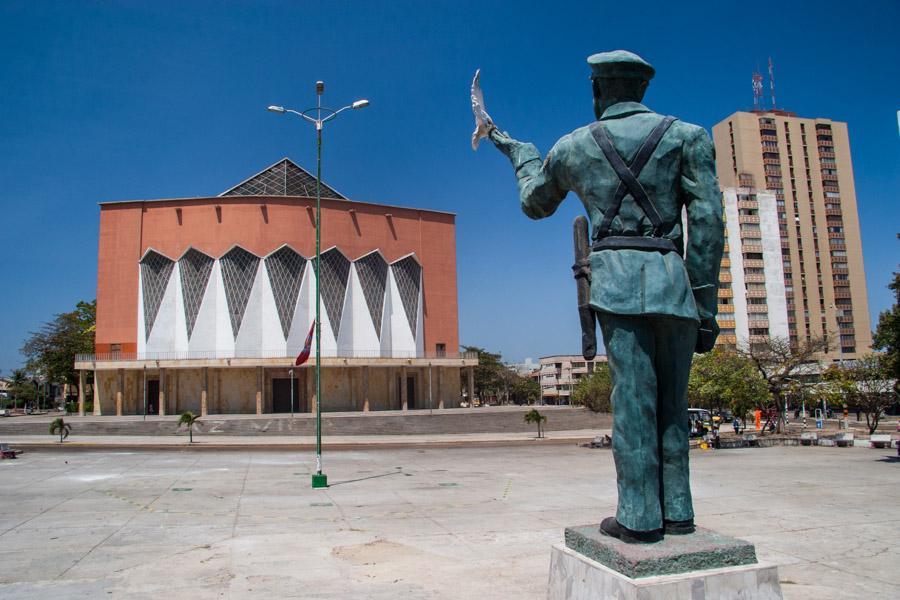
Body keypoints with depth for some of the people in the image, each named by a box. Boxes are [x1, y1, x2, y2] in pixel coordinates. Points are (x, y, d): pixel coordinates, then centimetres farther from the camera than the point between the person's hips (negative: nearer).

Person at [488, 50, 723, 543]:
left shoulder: (572, 146, 11)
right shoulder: (687, 136, 9)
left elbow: (535, 204, 27)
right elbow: (708, 222, 0)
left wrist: (521, 155, 46)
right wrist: (705, 306, 1)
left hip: (617, 279, -1)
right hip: (674, 281, 2)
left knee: (633, 398, -2)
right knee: (671, 401, 11)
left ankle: (639, 517, 0)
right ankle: (676, 510, 16)